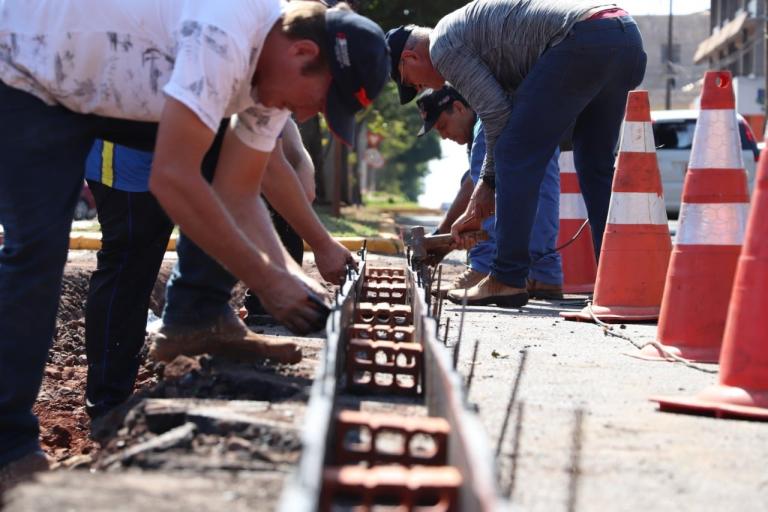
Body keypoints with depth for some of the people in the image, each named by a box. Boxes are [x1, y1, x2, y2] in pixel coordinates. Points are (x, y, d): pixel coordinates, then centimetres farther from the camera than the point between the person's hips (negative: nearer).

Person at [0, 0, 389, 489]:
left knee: (223, 153, 0)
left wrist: (288, 275, -18)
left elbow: (238, 195, -2)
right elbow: (172, 178, -38)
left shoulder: (275, 67, -7)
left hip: (100, 85, 9)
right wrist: (267, 282, -31)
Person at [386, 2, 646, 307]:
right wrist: (480, 197, 34)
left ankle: (507, 280, 1)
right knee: (597, 166, 19)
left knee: (516, 156, 0)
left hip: (582, 41, -10)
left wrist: (490, 181, 16)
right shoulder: (473, 26, 34)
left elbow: (496, 113, 0)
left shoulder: (443, 45, 6)